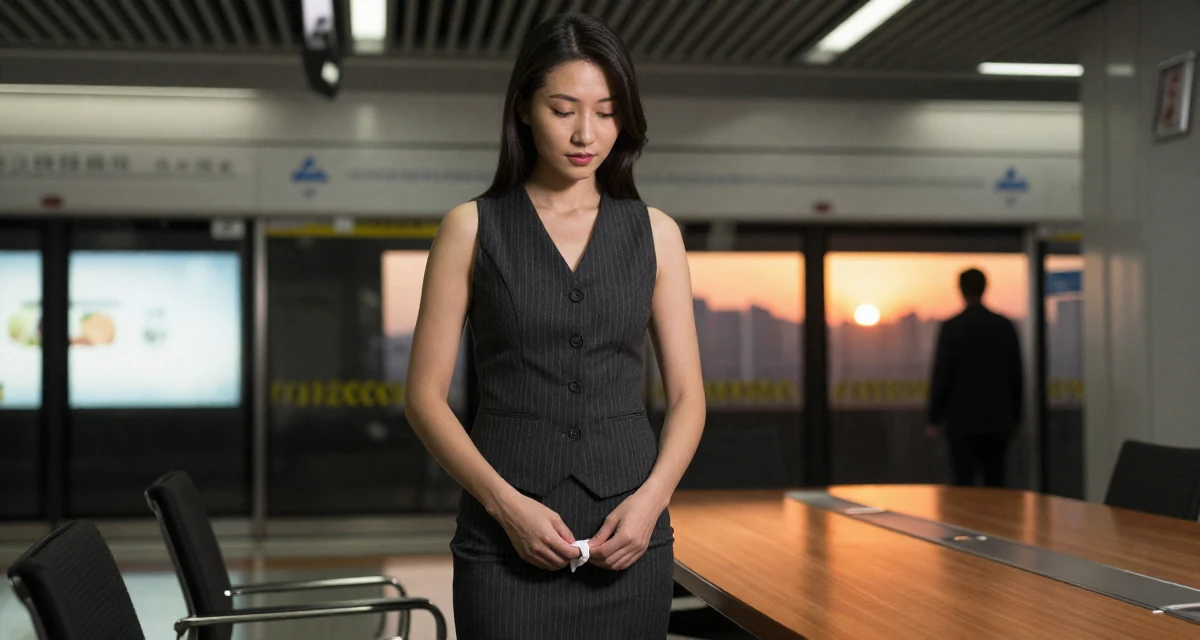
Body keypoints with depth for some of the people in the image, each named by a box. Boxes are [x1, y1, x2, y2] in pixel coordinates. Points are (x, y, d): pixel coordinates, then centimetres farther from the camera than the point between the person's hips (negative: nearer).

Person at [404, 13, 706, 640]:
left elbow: (687, 396, 7)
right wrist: (506, 503, -13)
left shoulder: (655, 233, 7)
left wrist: (651, 499, -9)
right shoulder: (472, 228, 1)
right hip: (509, 539, -2)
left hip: (627, 538, 2)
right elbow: (425, 397, -1)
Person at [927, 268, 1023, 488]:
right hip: (998, 421, 4)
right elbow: (1016, 376, 9)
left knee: (964, 486, -2)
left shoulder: (952, 327, -7)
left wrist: (934, 418, 0)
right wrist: (1015, 417, 17)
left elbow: (941, 375, -7)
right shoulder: (1005, 326, 5)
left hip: (963, 421, -4)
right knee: (995, 485, 9)